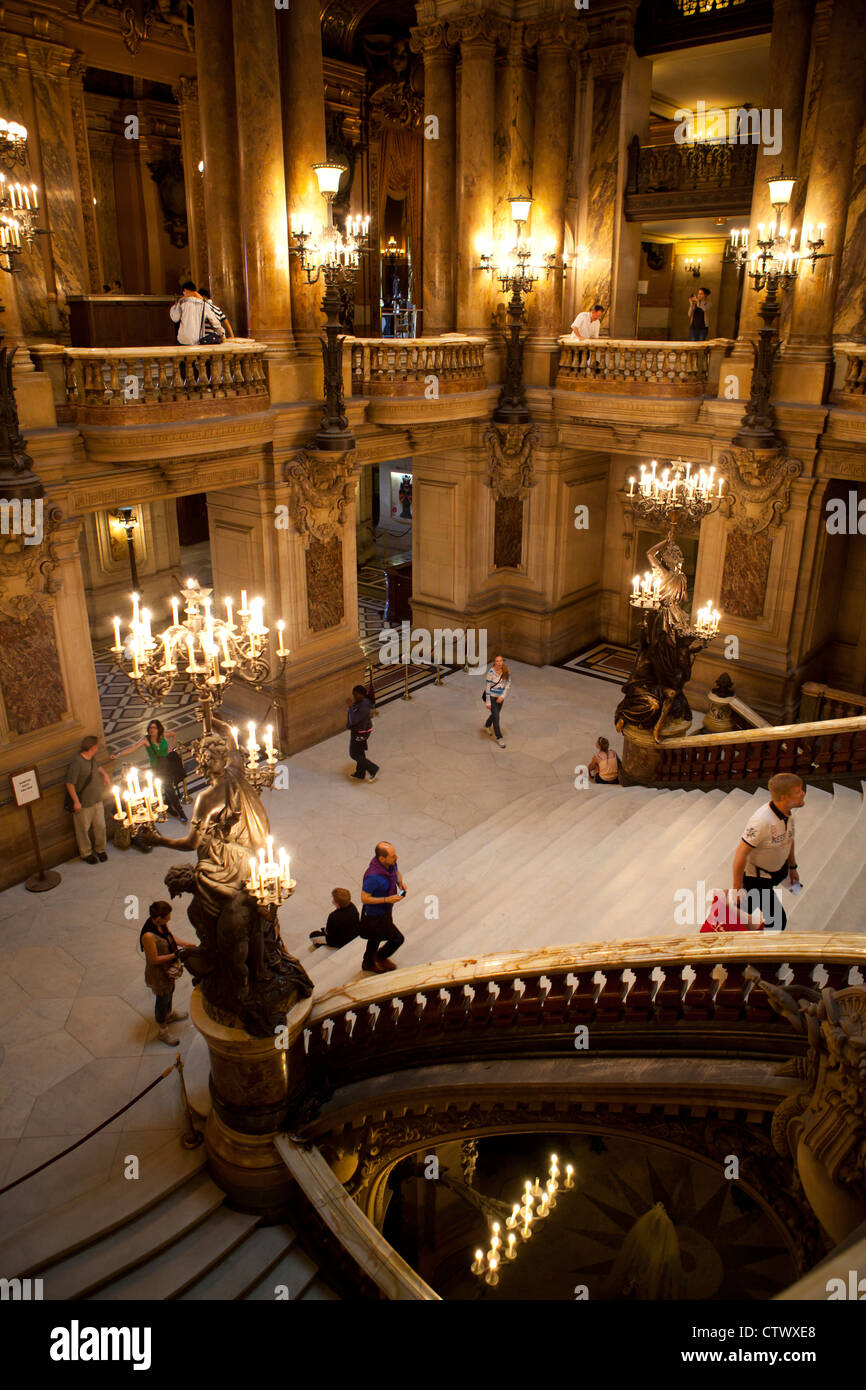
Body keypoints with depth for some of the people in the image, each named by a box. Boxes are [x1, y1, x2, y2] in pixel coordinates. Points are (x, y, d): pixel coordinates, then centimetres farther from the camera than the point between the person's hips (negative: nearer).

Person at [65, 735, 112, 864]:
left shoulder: (92, 758, 3)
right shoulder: (76, 762, -24)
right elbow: (70, 783, -22)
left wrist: (105, 774, 15)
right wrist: (76, 801, -21)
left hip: (97, 800, 7)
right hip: (83, 804, -7)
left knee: (100, 826, 14)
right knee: (83, 830, 10)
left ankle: (100, 849, 33)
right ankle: (86, 853, 27)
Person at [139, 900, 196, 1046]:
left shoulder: (161, 924, -14)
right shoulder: (148, 936, -39)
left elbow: (170, 937, 5)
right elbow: (154, 960, -30)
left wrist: (184, 944, -6)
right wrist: (176, 954, -28)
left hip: (169, 967, 8)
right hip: (158, 973, -8)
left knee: (170, 991, 30)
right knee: (162, 998, 14)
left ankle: (169, 1015, 58)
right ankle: (163, 1031, 37)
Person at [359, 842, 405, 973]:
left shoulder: (391, 863, -14)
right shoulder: (373, 876, -39)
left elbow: (397, 872, 10)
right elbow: (364, 898, -29)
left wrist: (401, 883, -10)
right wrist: (387, 899, -31)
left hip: (385, 909, 8)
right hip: (375, 915, -8)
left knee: (376, 937, 29)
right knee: (397, 939, 6)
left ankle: (368, 964, 53)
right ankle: (380, 957, 34)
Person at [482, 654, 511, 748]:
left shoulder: (506, 671, -10)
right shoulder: (491, 672, -23)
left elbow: (507, 684, -6)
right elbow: (487, 687, -18)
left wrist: (502, 696, -18)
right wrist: (488, 702, -16)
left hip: (500, 696, 5)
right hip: (491, 696, -5)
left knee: (496, 713, 22)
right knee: (496, 716, -10)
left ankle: (487, 726, 53)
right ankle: (499, 738, 0)